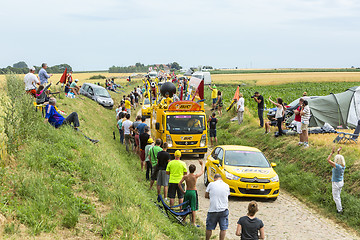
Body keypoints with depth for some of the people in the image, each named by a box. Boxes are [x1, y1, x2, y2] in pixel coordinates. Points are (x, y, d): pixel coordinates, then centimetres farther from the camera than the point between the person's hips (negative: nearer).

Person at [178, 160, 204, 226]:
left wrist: (183, 191, 2)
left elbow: (179, 184, -9)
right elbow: (202, 171, 6)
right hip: (194, 192, -3)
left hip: (187, 192, 3)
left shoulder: (185, 176, -6)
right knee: (193, 209, 3)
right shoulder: (195, 176, -11)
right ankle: (193, 222, 5)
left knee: (185, 208, 14)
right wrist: (202, 164, 21)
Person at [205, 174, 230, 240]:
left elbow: (206, 195, 3)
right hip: (224, 210, 2)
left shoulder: (211, 184, -6)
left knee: (209, 228, 14)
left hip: (213, 210, -1)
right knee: (223, 228, 10)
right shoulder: (226, 186, 1)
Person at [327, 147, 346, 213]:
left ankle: (340, 210, 18)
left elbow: (328, 160, -29)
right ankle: (339, 207, 37)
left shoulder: (337, 166, -31)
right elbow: (339, 159, 13)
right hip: (341, 182, 8)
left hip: (336, 184, -8)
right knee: (338, 196, 25)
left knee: (336, 197, 9)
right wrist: (338, 152, 8)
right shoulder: (343, 166, -9)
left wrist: (332, 153, -21)